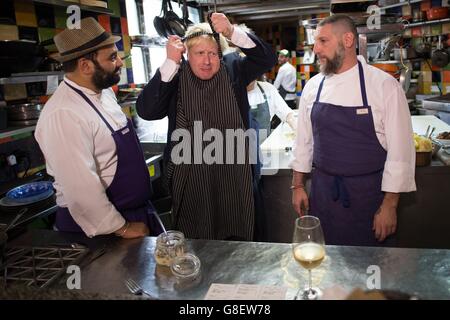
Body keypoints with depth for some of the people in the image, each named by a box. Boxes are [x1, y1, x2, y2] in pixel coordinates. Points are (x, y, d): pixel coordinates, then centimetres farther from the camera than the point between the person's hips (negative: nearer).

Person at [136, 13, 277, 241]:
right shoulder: (175, 76, -4)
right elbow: (146, 111, -16)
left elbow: (267, 59, -10)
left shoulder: (233, 69, 1)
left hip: (234, 176, 1)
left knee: (237, 240, 18)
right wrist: (171, 62, -21)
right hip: (190, 179, -1)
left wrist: (231, 32, -23)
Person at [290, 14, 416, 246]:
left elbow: (399, 150, -10)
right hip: (322, 191, 3)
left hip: (368, 192, -3)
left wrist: (390, 205, -10)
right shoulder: (313, 86, 1)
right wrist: (298, 186, 7)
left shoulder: (384, 85, -11)